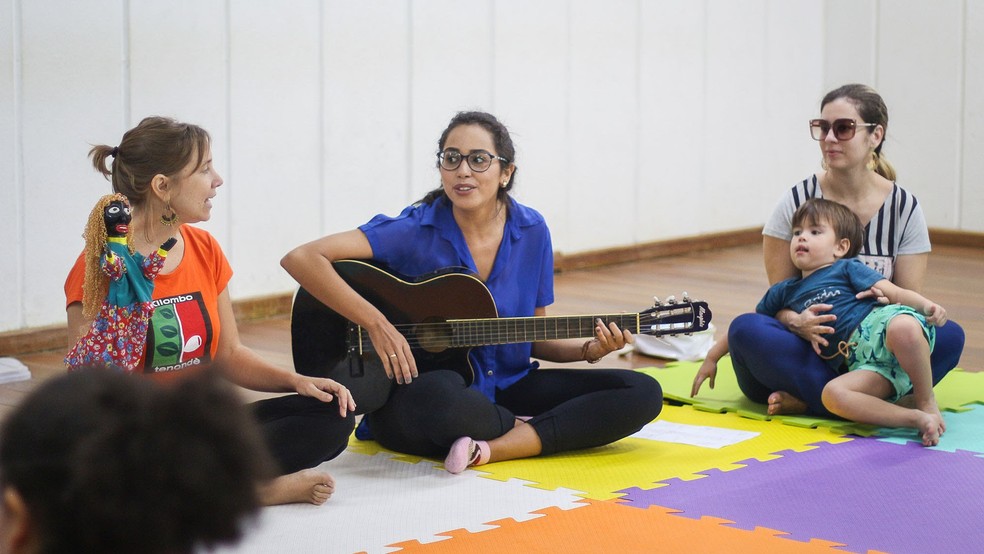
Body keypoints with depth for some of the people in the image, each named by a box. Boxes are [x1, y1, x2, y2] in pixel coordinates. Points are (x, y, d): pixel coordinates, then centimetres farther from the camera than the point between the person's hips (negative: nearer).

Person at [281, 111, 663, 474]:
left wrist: (589, 349, -8)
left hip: (508, 388, 5)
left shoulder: (531, 231, 1)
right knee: (437, 395, -42)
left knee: (642, 394, -8)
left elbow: (533, 337, 11)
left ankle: (489, 449, -19)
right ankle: (530, 430, -9)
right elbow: (301, 259, -23)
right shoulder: (416, 232, -13)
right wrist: (377, 325, -27)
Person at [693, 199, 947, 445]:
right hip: (860, 364, 4)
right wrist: (712, 358, 39)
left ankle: (927, 403, -22)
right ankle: (915, 419, -35)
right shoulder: (785, 292, 28)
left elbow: (895, 293, 4)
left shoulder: (847, 269, 15)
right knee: (832, 394, -29)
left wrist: (928, 305, -14)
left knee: (902, 327, -41)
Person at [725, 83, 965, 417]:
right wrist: (796, 322, -26)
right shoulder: (798, 201, -1)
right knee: (746, 329, -30)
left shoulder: (905, 208, 2)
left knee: (949, 336, -26)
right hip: (808, 348, -1)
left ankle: (806, 399, -32)